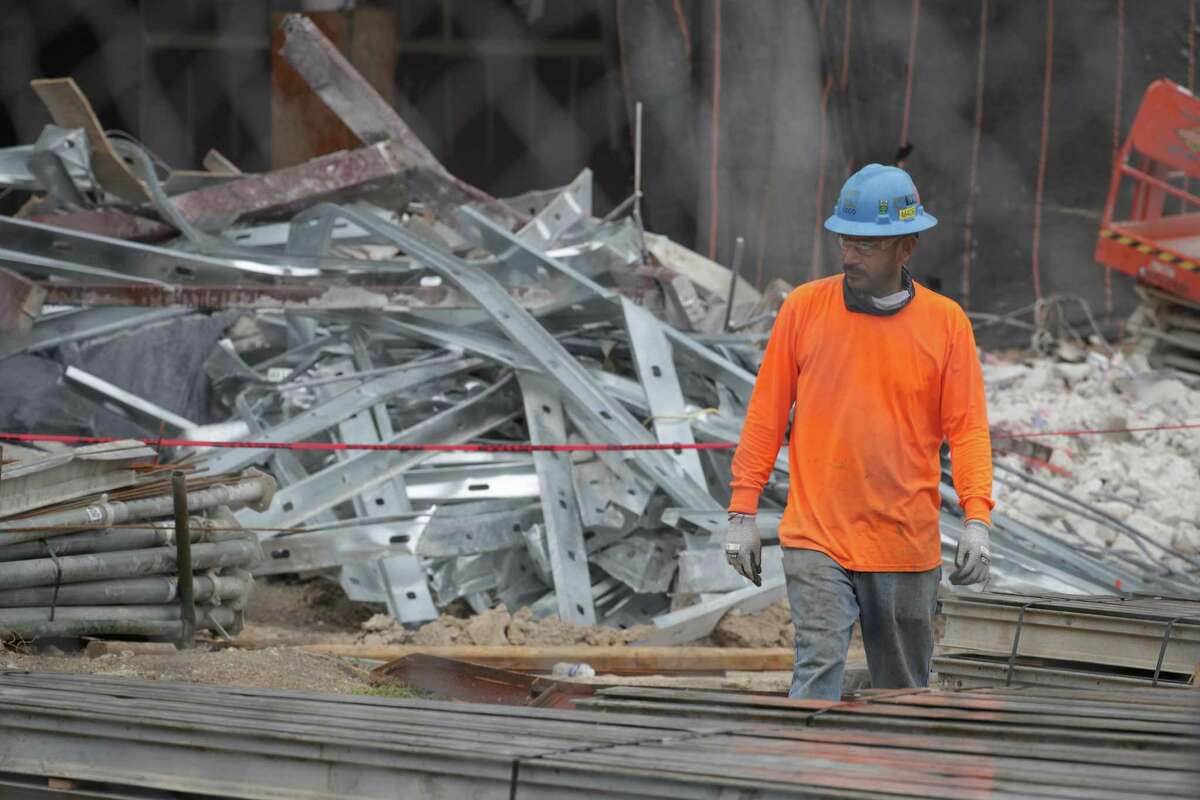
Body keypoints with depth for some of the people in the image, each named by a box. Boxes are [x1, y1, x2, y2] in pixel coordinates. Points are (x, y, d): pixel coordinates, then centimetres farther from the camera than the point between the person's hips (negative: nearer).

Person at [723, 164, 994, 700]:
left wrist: (977, 519, -9)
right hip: (816, 539, -1)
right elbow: (766, 415, 4)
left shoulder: (946, 323, 2)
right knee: (818, 668, -14)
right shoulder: (804, 308, 1)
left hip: (908, 547, 1)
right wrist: (743, 512, 1)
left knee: (905, 691, 11)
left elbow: (967, 428, 2)